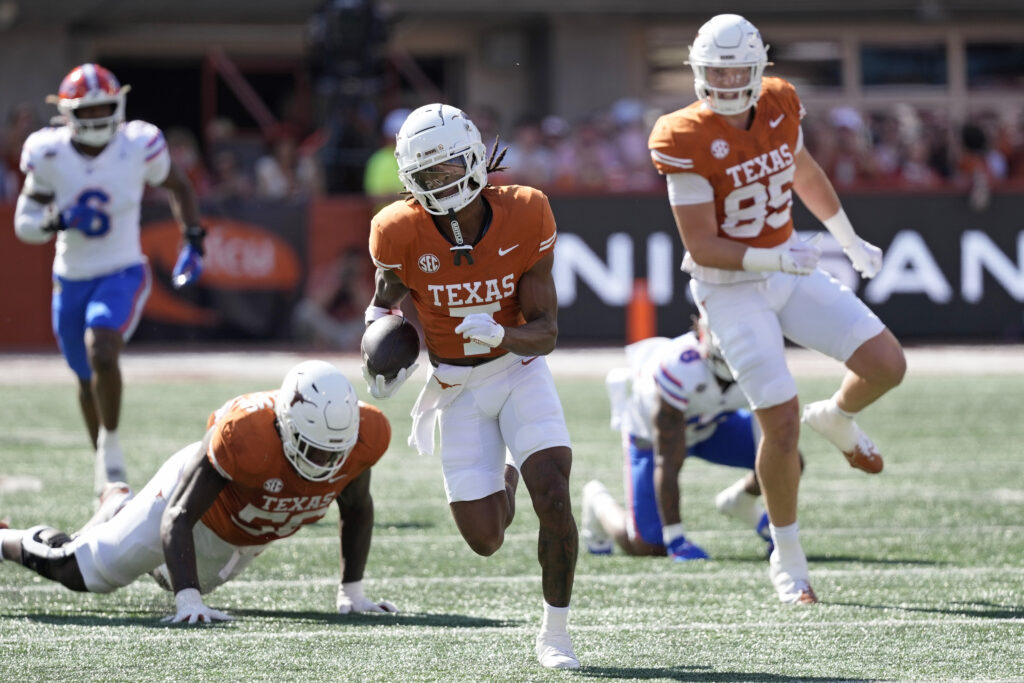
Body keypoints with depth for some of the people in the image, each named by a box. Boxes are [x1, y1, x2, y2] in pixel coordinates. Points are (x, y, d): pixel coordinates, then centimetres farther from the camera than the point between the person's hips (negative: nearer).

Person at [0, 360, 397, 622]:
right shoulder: (241, 437, -46)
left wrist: (351, 591, -9)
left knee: (177, 578, 31)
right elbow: (178, 519, -38)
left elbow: (356, 510, -8)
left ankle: (124, 516, 57)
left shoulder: (361, 438, -32)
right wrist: (188, 602, -49)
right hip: (199, 499, -5)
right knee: (82, 573, 1)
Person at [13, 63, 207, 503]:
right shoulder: (49, 156, -10)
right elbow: (23, 224, -5)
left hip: (122, 274, -3)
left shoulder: (139, 146, -12)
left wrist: (193, 242, 1)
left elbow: (178, 187, 8)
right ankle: (104, 467, 38)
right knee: (87, 378, 16)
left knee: (101, 352, -29)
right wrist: (58, 220, -25)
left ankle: (111, 442, -7)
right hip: (71, 280, 3)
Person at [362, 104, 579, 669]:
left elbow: (545, 331, -16)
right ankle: (503, 478, 42)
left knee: (554, 500, -21)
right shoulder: (404, 234, -20)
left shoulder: (523, 219, -20)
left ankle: (554, 634, -1)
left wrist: (500, 333, -37)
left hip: (519, 369, -1)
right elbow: (384, 301, 3)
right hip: (457, 387, 1)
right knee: (486, 541, 3)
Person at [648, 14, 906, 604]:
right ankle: (788, 557, 9)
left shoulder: (780, 105, -3)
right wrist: (776, 260, -31)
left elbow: (806, 175, 18)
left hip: (789, 270, 5)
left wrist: (852, 242, 30)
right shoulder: (686, 142, -20)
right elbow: (703, 248, -20)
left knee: (887, 365, -6)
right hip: (731, 289, -5)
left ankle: (837, 419, 30)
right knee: (781, 423, -11)